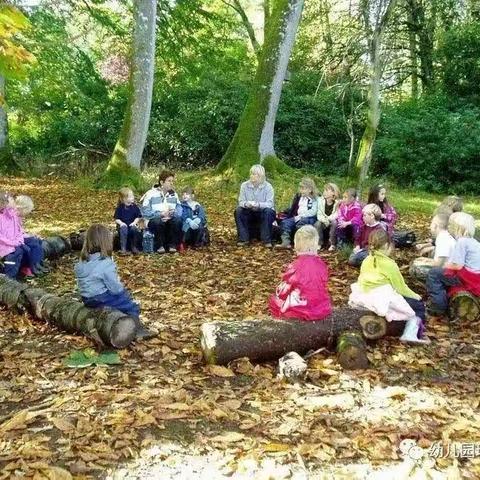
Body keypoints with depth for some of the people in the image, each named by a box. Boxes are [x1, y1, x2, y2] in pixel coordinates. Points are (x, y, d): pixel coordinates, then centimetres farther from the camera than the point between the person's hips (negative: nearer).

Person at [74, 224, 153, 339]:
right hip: (102, 300, -9)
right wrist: (125, 292, 4)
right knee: (133, 308, 4)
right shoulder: (106, 264, -22)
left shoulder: (82, 263, 3)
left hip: (88, 301, 9)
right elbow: (115, 288, -19)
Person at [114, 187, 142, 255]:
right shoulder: (120, 208, -3)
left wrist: (134, 222, -13)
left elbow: (138, 217, 5)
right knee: (123, 229, -35)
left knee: (135, 229, -30)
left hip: (132, 225, 1)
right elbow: (116, 219, 0)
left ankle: (134, 247, -9)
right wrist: (121, 223, -19)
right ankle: (123, 249, -30)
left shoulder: (134, 206, 1)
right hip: (123, 225, -1)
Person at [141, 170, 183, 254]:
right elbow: (145, 212, -13)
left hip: (170, 221, 3)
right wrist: (160, 214, -23)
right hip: (154, 221, -3)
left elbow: (179, 210, 0)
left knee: (178, 220, -28)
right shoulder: (151, 194, -4)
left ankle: (172, 245, -13)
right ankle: (159, 246, -16)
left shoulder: (174, 194, 9)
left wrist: (172, 213, -22)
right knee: (158, 221, -37)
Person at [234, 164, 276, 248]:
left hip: (263, 213, -2)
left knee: (268, 211, -35)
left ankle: (267, 240, -26)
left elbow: (269, 204, -21)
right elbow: (241, 202, -9)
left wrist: (258, 204, -40)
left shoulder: (268, 186, -13)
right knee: (238, 210, -24)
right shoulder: (244, 185, -6)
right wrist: (246, 204, -34)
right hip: (249, 213, 2)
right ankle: (243, 239, -18)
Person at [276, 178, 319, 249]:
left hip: (309, 218, -6)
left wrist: (301, 216, -17)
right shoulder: (298, 196, 18)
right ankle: (286, 242, -25)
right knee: (285, 222, -18)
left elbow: (313, 212, -13)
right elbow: (293, 208, 19)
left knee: (300, 223, -37)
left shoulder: (315, 199, -2)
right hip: (297, 217, 6)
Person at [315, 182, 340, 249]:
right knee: (317, 224, -29)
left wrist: (328, 219, -25)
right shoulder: (321, 200, -3)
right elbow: (319, 215, -5)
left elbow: (336, 216, -15)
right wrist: (325, 220, -24)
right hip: (323, 222, 2)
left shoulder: (337, 202, -13)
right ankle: (319, 243, -11)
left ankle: (332, 244, -19)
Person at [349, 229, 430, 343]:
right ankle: (411, 334, -8)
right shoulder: (389, 264, -7)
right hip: (385, 301, -8)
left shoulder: (366, 261, 13)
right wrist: (415, 296, 16)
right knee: (419, 306, 9)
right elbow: (401, 287, -2)